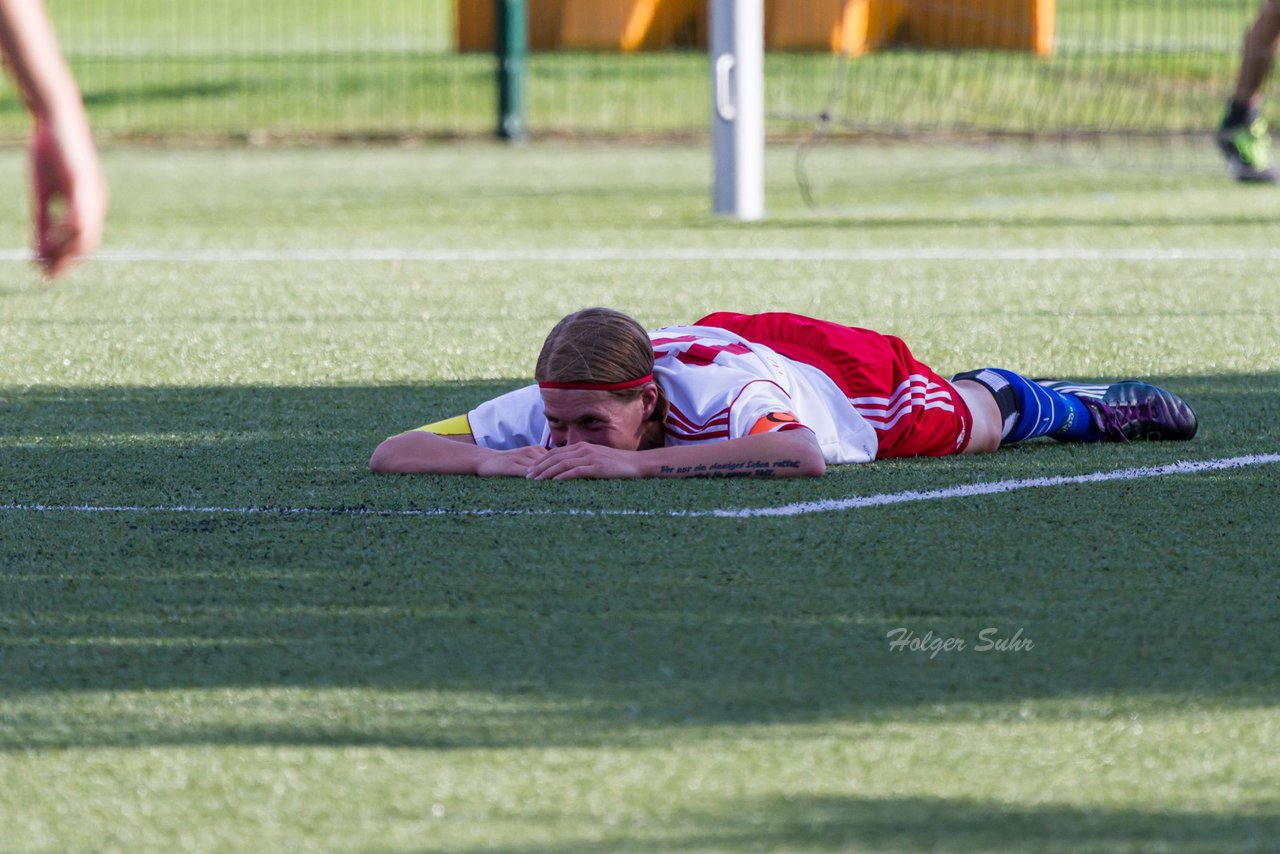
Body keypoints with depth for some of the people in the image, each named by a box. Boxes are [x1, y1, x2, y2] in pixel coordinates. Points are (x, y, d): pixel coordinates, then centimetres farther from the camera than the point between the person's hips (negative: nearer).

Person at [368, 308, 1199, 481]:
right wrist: (495, 460, -57)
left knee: (974, 418, 28)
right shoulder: (544, 408, -39)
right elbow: (390, 453, -38)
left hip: (841, 369, -5)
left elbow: (804, 454, -68)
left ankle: (1009, 395, 61)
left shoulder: (718, 387, -50)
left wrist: (634, 462, -70)